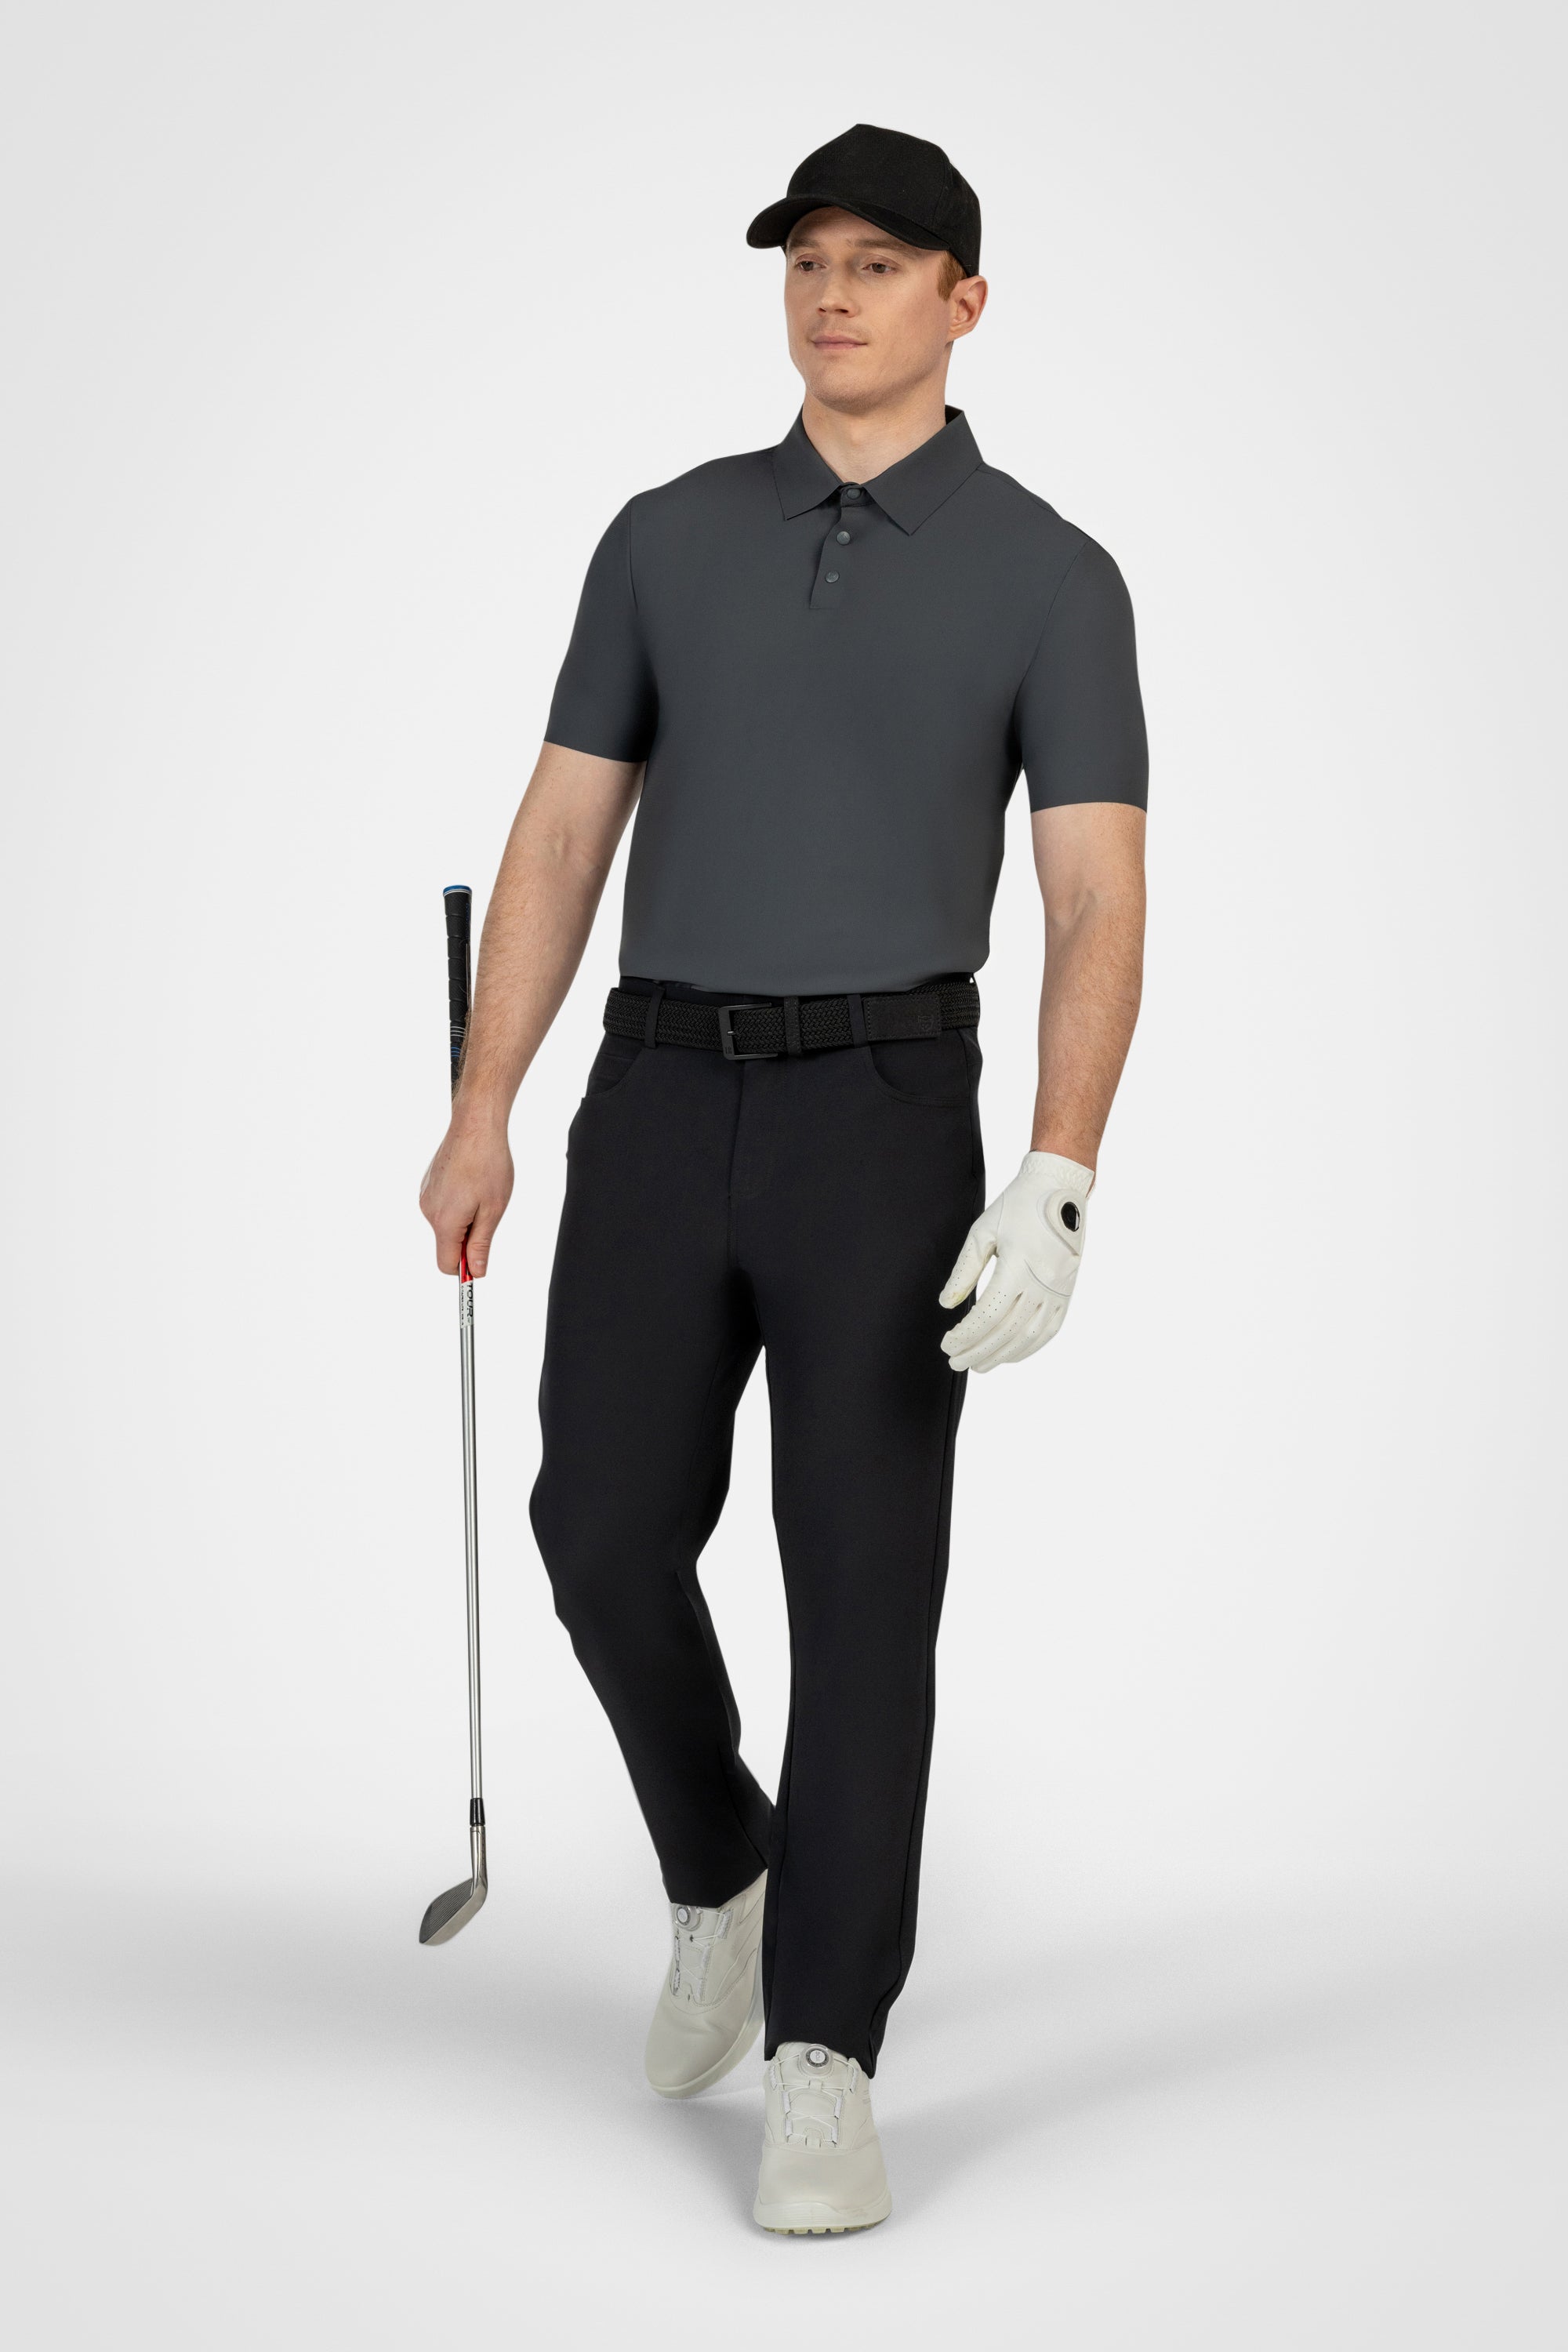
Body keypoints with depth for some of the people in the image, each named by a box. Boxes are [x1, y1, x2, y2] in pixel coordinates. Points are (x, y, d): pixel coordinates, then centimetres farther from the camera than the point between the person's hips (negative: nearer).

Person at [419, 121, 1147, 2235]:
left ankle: (823, 2069, -3)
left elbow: (1102, 910, -6)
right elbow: (560, 845, 10)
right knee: (609, 1540, -3)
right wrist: (480, 1117, 0)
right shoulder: (667, 538, 12)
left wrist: (1054, 1193, -19)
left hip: (885, 1113, -3)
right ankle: (722, 1873, 26)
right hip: (659, 1107, 3)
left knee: (863, 1582, -9)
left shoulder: (1051, 577, 2)